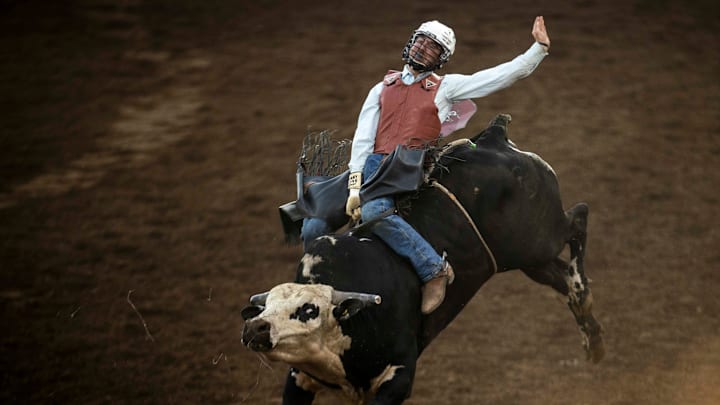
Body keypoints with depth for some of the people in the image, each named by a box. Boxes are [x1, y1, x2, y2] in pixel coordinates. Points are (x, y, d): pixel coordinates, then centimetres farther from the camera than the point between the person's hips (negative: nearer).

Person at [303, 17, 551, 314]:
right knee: (313, 227, -10)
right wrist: (354, 187, -3)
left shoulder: (445, 87, 12)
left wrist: (539, 48, 3)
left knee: (374, 213, -38)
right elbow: (362, 139, 10)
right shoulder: (382, 89, 20)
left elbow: (504, 75, 10)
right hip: (372, 164, 5)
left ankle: (434, 269, -29)